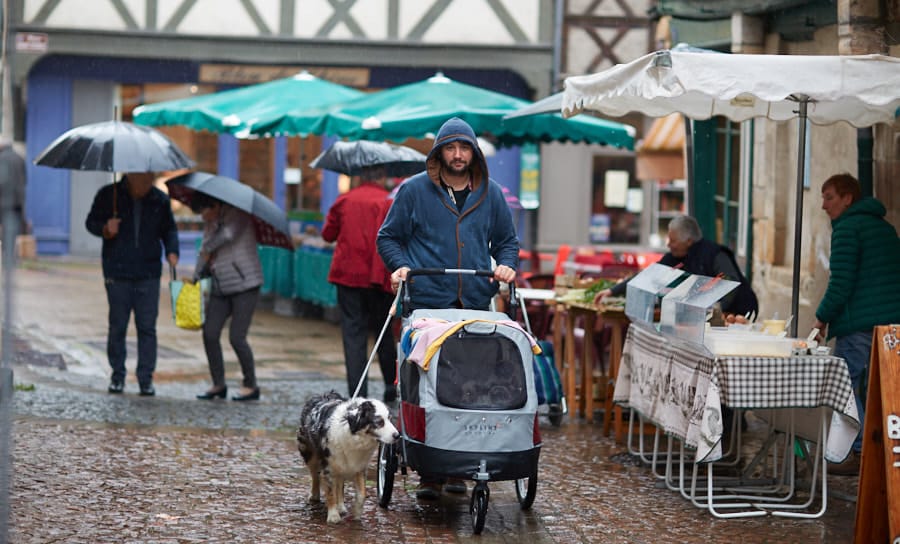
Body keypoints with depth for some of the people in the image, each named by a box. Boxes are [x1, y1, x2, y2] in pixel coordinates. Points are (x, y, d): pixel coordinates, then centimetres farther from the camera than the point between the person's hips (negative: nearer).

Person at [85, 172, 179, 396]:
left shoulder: (160, 200, 6)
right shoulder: (108, 195, 0)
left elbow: (169, 229, 15)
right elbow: (91, 222, 6)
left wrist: (172, 251, -2)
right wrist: (105, 229, -16)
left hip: (148, 275, 1)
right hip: (117, 274, -1)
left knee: (147, 327, -2)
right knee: (117, 326, 3)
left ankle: (146, 378, 4)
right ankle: (117, 375, 15)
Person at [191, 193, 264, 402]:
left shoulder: (237, 214, -9)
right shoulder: (210, 222, 13)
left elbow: (229, 234, -27)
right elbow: (206, 253, 19)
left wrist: (207, 247, -10)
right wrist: (197, 275, 5)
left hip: (244, 284, -7)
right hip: (221, 288, 7)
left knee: (236, 337, -10)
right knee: (210, 334, -1)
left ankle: (251, 385, 6)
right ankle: (218, 385, 10)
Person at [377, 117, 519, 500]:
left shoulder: (490, 194, 14)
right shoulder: (414, 190, 6)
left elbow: (507, 240, 23)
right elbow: (389, 237, 11)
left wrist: (507, 265, 4)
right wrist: (400, 266, -6)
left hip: (476, 304, 2)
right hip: (426, 302, -2)